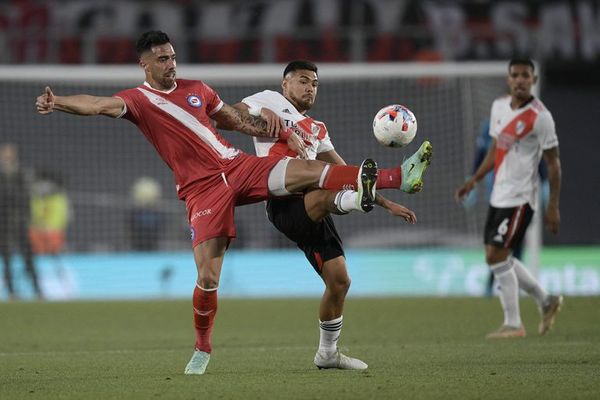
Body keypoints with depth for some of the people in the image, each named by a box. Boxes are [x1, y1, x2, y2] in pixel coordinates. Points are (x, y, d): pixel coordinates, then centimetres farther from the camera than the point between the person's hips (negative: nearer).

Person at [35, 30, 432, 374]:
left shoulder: (197, 89, 14)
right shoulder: (139, 100, -2)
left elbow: (239, 120, 25)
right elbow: (100, 105, -21)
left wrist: (284, 133, 14)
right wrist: (57, 102, -39)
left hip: (237, 167, 4)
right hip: (202, 189, -4)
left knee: (307, 169, -18)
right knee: (207, 277, -11)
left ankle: (399, 176, -29)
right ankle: (202, 349, 11)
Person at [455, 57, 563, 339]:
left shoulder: (540, 117, -14)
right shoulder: (499, 106, 8)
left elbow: (553, 162, -10)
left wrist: (553, 207, -12)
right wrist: (474, 181, 15)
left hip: (519, 197, -8)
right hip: (499, 195, 8)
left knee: (496, 255, -11)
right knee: (499, 257, 10)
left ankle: (513, 324, -2)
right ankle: (546, 302, 27)